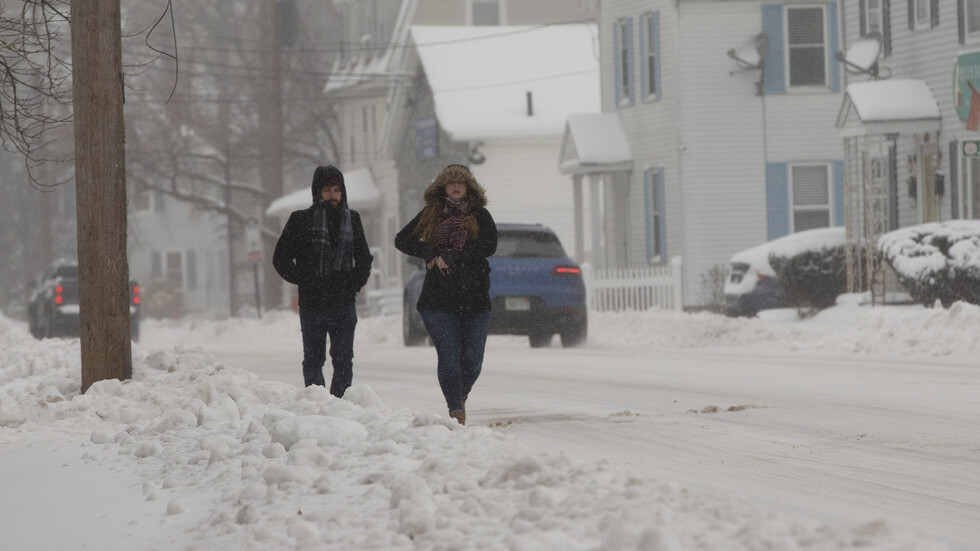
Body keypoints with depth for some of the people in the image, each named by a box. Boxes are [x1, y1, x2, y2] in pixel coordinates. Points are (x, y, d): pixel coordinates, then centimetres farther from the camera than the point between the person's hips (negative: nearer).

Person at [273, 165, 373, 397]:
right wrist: (303, 281, -8)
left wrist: (353, 285, 3)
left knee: (344, 361, -1)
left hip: (344, 306, 2)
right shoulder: (301, 220, 1)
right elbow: (281, 258, 3)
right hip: (312, 306, -2)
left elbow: (364, 259, 19)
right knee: (313, 360, 3)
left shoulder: (352, 219, 10)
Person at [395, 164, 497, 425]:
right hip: (438, 298, 0)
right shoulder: (430, 214, 10)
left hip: (474, 297, 0)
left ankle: (461, 396, 33)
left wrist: (452, 257, -15)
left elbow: (489, 246, -9)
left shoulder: (480, 215, 7)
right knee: (449, 357, -11)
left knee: (472, 360, 4)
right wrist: (429, 254, -10)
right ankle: (456, 412, -10)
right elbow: (402, 239, 6)